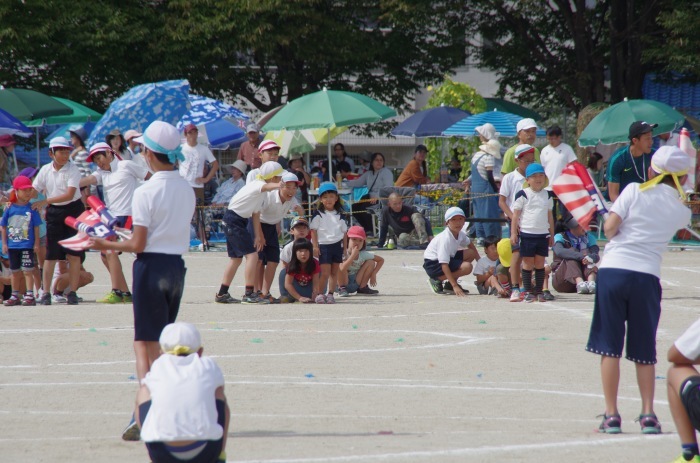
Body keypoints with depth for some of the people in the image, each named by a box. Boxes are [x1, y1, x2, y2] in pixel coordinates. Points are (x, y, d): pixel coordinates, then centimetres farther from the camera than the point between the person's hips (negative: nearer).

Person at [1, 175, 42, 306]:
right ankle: (15, 296, 23)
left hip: (27, 245, -3)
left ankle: (29, 295, -1)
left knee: (27, 270, -5)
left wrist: (36, 244, -3)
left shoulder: (31, 208, -5)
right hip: (12, 245, 3)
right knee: (15, 271, 13)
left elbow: (36, 227, -1)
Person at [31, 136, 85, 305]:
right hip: (53, 212, 3)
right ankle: (45, 293, 4)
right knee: (50, 255, 0)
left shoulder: (73, 170, -9)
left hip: (73, 210, -2)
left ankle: (72, 292, 5)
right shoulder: (45, 170, 2)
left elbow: (70, 194, -19)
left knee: (73, 255, -2)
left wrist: (46, 201, -25)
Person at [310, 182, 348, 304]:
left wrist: (345, 247, 10)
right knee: (325, 272, -9)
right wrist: (315, 246, -10)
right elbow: (313, 230, -4)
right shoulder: (318, 214, -2)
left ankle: (330, 294, 12)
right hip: (323, 245, -4)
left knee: (334, 272, 5)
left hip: (337, 245, 4)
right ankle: (320, 294, 1)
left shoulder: (339, 215, 10)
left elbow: (344, 232, 14)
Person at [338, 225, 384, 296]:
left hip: (356, 284, 5)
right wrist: (353, 255, -34)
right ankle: (342, 289, -13)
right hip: (343, 281, -5)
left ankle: (362, 287, 3)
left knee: (371, 262, -6)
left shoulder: (364, 254, -8)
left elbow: (381, 260, 5)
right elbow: (342, 269, -39)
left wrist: (373, 274, -8)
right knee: (341, 266, -32)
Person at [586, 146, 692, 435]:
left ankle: (611, 415, 1)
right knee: (644, 351, 13)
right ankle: (648, 414, 7)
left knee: (609, 347, 4)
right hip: (647, 276, 1)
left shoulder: (634, 191, 0)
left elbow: (610, 227, -5)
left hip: (612, 270, -1)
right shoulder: (682, 212, 7)